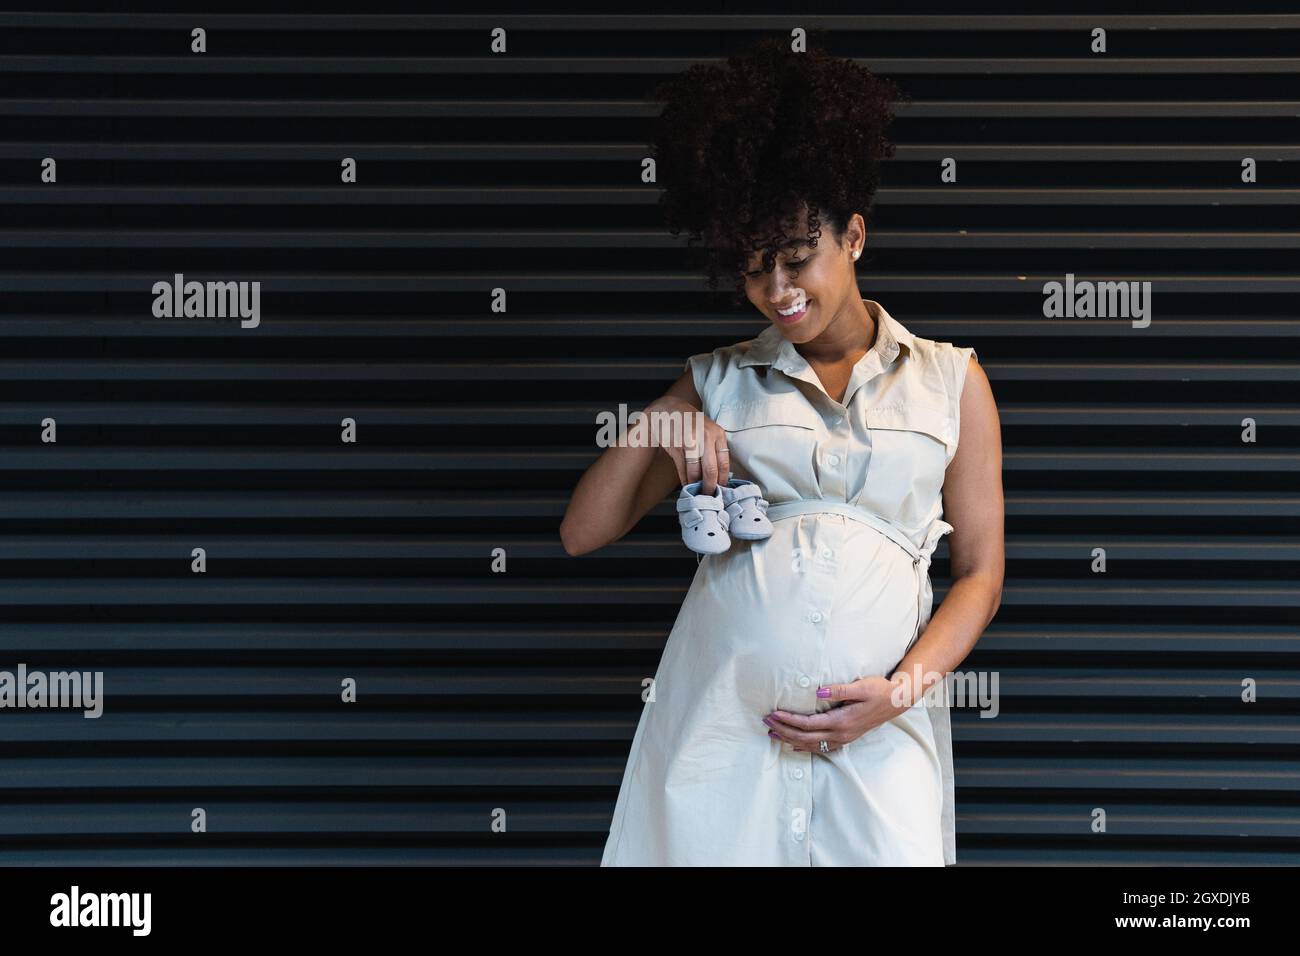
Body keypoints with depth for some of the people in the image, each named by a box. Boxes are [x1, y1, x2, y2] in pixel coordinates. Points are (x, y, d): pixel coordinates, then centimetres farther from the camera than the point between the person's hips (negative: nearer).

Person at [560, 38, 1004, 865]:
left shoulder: (950, 381, 10)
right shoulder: (720, 383, 14)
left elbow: (980, 572, 7)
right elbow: (582, 535, 12)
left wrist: (903, 689, -8)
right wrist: (658, 425, -4)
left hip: (880, 732, -1)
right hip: (721, 715, 1)